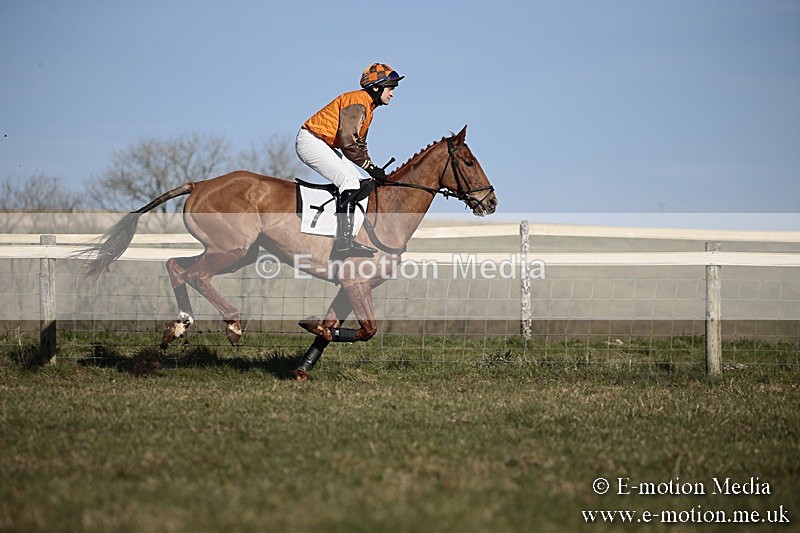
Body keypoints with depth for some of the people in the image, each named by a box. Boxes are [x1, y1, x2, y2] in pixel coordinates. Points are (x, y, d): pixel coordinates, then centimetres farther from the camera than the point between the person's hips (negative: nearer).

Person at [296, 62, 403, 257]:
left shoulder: (367, 107, 16)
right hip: (310, 141, -11)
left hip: (323, 144, 11)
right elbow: (347, 142, -26)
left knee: (356, 180, 9)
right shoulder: (357, 103, -18)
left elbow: (359, 144, 22)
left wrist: (373, 169, 11)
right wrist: (370, 167, -20)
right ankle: (344, 240, -30)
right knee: (349, 180, -21)